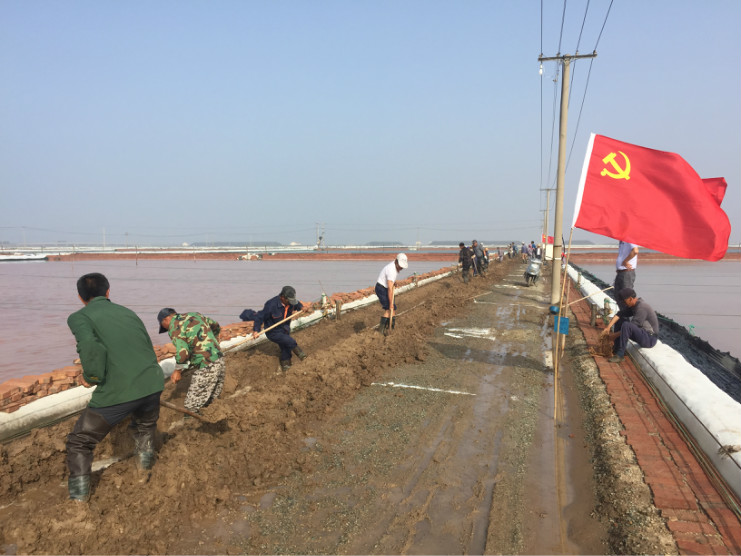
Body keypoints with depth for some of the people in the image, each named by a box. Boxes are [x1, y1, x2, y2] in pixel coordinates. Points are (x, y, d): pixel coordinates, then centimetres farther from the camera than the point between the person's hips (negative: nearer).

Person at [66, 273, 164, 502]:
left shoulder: (79, 317, 2)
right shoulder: (128, 312, 18)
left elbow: (92, 349, -17)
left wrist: (90, 377, 0)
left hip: (116, 393, -5)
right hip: (152, 385, 5)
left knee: (80, 442, 20)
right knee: (145, 426, 38)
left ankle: (79, 495, 25)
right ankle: (145, 458, 47)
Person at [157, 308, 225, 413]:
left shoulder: (174, 327, -7)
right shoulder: (195, 315, 17)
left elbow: (182, 352, -20)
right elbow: (216, 326, 31)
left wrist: (177, 370, -3)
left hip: (206, 368, -8)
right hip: (220, 361, 8)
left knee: (191, 408, -1)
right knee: (211, 403, 20)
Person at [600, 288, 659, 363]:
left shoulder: (641, 307, -24)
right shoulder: (632, 305, 4)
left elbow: (632, 327, -25)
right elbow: (619, 314, -4)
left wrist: (616, 335, -17)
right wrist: (608, 327, -17)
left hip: (650, 339, -10)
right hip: (642, 332, 10)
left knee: (626, 325, -32)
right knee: (619, 320, 10)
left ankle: (620, 355, -24)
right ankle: (616, 348, 7)